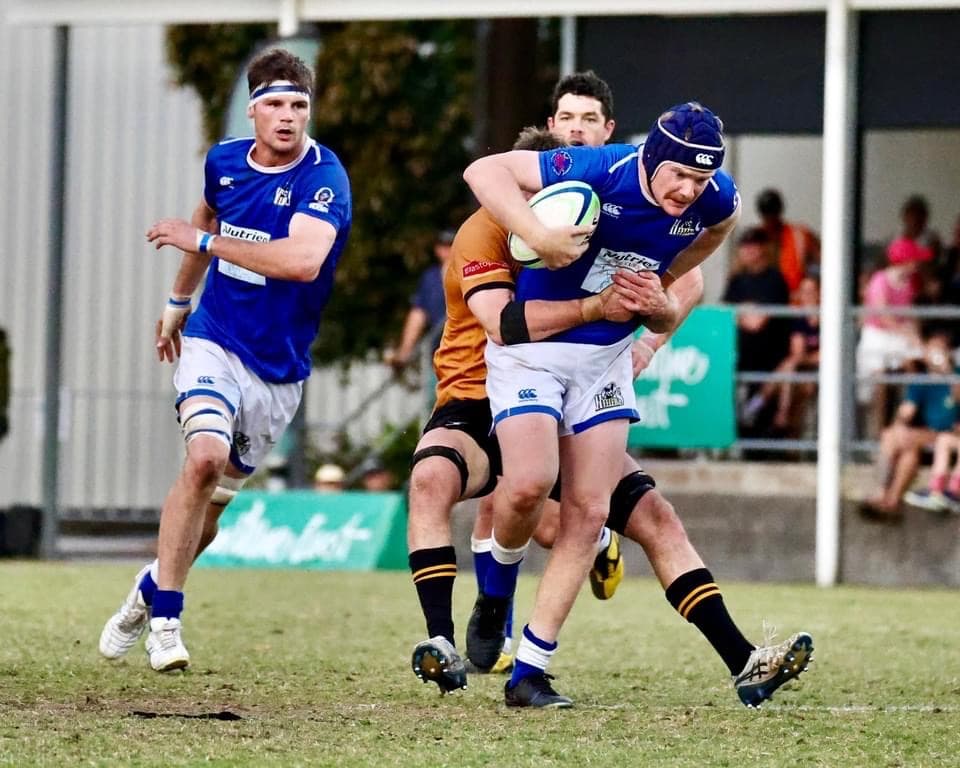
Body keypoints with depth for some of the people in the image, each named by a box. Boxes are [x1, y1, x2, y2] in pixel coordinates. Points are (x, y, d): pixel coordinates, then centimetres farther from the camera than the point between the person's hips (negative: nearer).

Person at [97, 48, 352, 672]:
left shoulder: (324, 178, -17)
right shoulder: (224, 160, -1)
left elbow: (303, 259, -34)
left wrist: (203, 241, -27)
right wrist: (179, 301, 32)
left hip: (279, 366, -1)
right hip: (214, 340, 1)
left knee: (215, 500, 6)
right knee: (205, 457, -24)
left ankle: (152, 587, 35)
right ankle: (165, 620, -17)